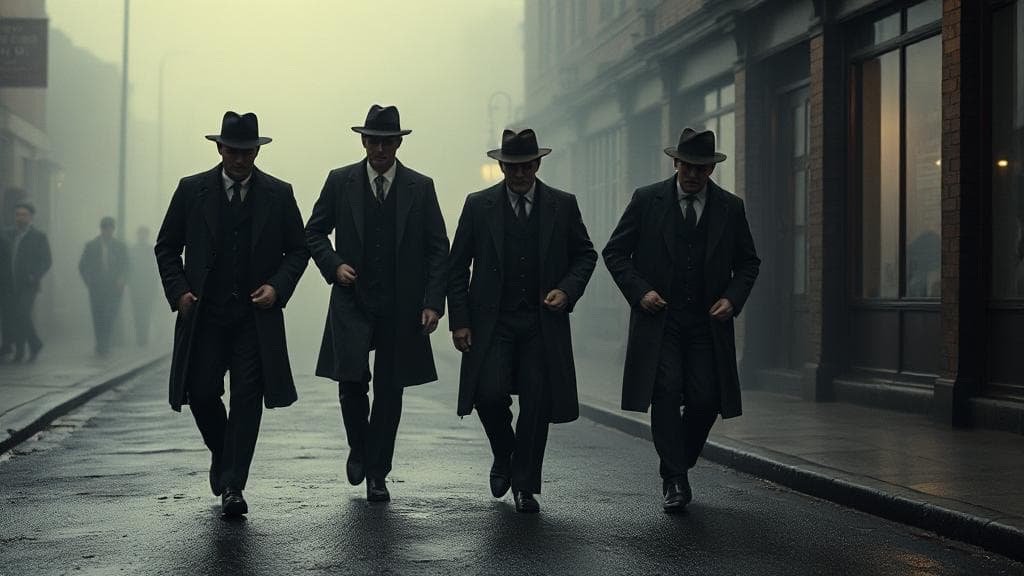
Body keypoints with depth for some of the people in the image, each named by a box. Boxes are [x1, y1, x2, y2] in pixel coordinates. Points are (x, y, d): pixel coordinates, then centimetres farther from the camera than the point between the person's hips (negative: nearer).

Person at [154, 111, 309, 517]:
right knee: (201, 393, 0)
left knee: (247, 398, -5)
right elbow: (166, 247, 9)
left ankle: (233, 486, -2)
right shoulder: (192, 190, 4)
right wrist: (178, 291, -4)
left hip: (256, 316, 0)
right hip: (204, 314, 1)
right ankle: (221, 454, 30)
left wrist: (278, 287, -7)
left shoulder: (278, 194, 4)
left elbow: (298, 250, 9)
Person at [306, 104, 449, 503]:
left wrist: (433, 303, -5)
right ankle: (359, 448, 18)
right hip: (352, 302, 0)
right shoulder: (340, 182, 4)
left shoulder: (420, 187, 3)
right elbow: (314, 232, 12)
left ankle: (377, 473, 15)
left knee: (390, 391, 3)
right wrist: (334, 265, -6)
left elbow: (438, 249, 4)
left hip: (401, 307, 0)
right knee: (351, 381, -11)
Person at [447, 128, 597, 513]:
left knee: (537, 405, 0)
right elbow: (457, 267, 5)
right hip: (492, 323, -1)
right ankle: (504, 455, 17)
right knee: (490, 394, -14)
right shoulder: (478, 206, 3)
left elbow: (585, 254, 14)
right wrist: (459, 321, -3)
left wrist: (568, 290, -5)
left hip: (543, 325, 1)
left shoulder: (563, 205, 5)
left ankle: (525, 485, 16)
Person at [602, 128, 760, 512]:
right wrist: (639, 291, -10)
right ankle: (674, 480, -5)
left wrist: (733, 298, -2)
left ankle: (679, 464, 23)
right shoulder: (647, 200, 1)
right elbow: (615, 252, 4)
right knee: (666, 392, -14)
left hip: (708, 323, 2)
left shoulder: (730, 208, 6)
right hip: (659, 319, -2)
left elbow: (748, 262, 15)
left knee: (706, 401, -3)